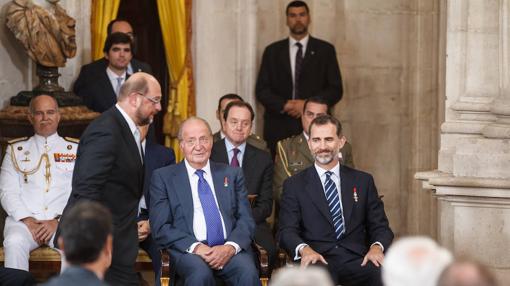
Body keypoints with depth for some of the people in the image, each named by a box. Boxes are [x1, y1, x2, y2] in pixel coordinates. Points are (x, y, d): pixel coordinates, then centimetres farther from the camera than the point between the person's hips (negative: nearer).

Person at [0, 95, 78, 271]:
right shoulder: (16, 150, 18)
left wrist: (58, 221, -10)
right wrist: (28, 221, -8)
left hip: (63, 221, -1)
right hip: (24, 219, 1)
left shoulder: (75, 149, 16)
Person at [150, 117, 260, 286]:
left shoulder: (232, 174, 19)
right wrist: (195, 247, -13)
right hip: (188, 251, -2)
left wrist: (230, 247, -10)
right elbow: (161, 228, 3)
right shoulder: (163, 177, 11)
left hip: (229, 249, 2)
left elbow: (246, 220, 11)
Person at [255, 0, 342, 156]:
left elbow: (336, 90, 5)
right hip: (279, 127, 1)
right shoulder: (272, 51, 13)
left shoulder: (325, 50, 9)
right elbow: (261, 90, 8)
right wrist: (284, 105, -10)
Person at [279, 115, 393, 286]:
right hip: (318, 261, -2)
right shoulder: (294, 185, 13)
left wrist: (377, 247, -9)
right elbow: (287, 231, 4)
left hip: (356, 259, 2)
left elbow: (380, 226, 15)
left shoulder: (363, 181, 18)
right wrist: (304, 249, -19)